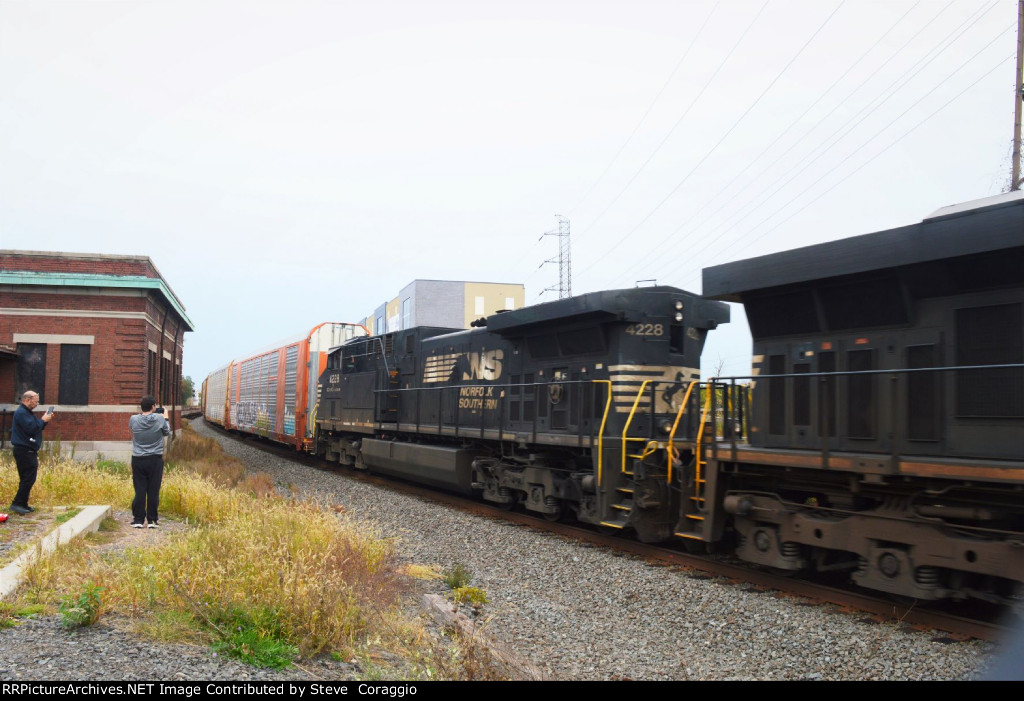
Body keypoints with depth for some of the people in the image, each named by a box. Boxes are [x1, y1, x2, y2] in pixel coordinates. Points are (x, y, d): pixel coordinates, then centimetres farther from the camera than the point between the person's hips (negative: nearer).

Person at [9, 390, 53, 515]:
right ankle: (17, 503, -11)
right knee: (29, 478, -12)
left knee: (27, 479, 11)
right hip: (24, 451, -11)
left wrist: (45, 420, 6)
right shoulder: (21, 413, -13)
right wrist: (43, 420, -11)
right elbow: (31, 428, -24)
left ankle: (22, 504, 14)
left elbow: (36, 427, 21)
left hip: (28, 451, 11)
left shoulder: (27, 412, 20)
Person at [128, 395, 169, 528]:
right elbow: (167, 432, 8)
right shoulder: (159, 419, -8)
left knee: (139, 491, 5)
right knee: (153, 491, 4)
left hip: (138, 459, 1)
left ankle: (138, 520, 7)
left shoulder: (134, 419, -5)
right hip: (155, 460, -1)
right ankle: (152, 520, 8)